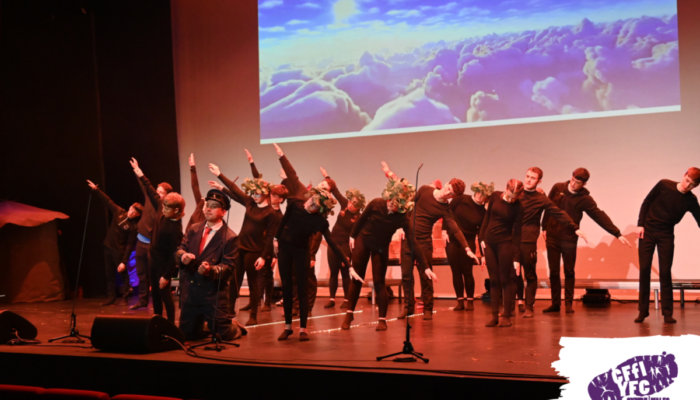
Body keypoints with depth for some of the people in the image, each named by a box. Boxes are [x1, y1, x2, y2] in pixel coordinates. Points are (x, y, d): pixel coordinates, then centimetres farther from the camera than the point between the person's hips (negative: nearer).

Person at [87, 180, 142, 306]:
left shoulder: (133, 226, -16)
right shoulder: (119, 212, -1)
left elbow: (130, 245, -18)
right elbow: (107, 201, 9)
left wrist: (124, 261, -21)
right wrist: (96, 189, 5)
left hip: (119, 251, -7)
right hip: (108, 247, 7)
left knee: (123, 274, -2)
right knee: (109, 274, 12)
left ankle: (125, 299, 7)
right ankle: (111, 298, 20)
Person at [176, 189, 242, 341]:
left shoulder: (230, 238, -10)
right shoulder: (194, 229, 8)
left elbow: (228, 267, -14)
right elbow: (180, 249, 6)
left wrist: (210, 270, -33)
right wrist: (183, 255, -19)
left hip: (213, 294, -5)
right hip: (190, 291, 5)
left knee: (222, 335, -1)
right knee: (187, 334, 13)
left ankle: (235, 328, 33)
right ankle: (204, 324, 43)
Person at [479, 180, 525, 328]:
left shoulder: (518, 207, -10)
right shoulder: (495, 196, 0)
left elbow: (517, 232, -9)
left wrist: (516, 257, -11)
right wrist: (481, 237, 7)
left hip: (505, 243, -4)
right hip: (489, 242, 4)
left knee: (505, 280, 0)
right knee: (494, 280, 7)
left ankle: (506, 316, 8)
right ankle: (494, 316, 11)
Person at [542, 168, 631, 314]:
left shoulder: (584, 199, -8)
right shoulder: (558, 188, 0)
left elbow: (600, 217, -14)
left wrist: (617, 234, -20)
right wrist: (545, 227, 10)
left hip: (569, 239, -2)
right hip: (552, 236, 2)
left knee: (569, 272, 3)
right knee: (553, 272, 5)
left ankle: (569, 304, 14)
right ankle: (555, 304, 14)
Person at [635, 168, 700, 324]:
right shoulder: (664, 185, -6)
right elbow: (647, 202, 1)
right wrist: (640, 224, -5)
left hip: (666, 235, 0)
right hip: (647, 231, 0)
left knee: (665, 273, -3)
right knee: (644, 270, -1)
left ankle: (668, 313, 4)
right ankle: (643, 311, 8)